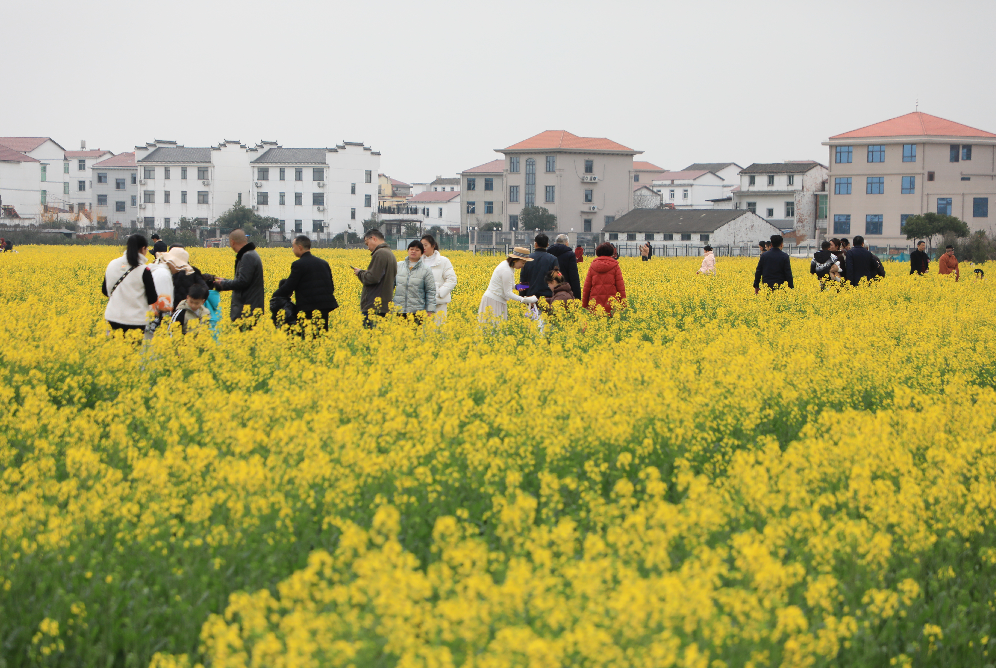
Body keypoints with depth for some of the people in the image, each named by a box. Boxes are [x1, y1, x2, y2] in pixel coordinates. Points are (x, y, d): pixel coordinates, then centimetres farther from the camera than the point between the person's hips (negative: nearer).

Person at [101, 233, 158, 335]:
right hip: (136, 321, -5)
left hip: (113, 318, 5)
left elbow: (105, 291, 12)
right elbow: (152, 299, -10)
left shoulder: (112, 265, 2)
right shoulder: (143, 270, -14)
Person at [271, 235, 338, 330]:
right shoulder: (323, 263, 14)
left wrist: (275, 296, 7)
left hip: (309, 308, -6)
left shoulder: (299, 264, -8)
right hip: (326, 306, 6)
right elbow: (331, 286, 15)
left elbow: (289, 287, -8)